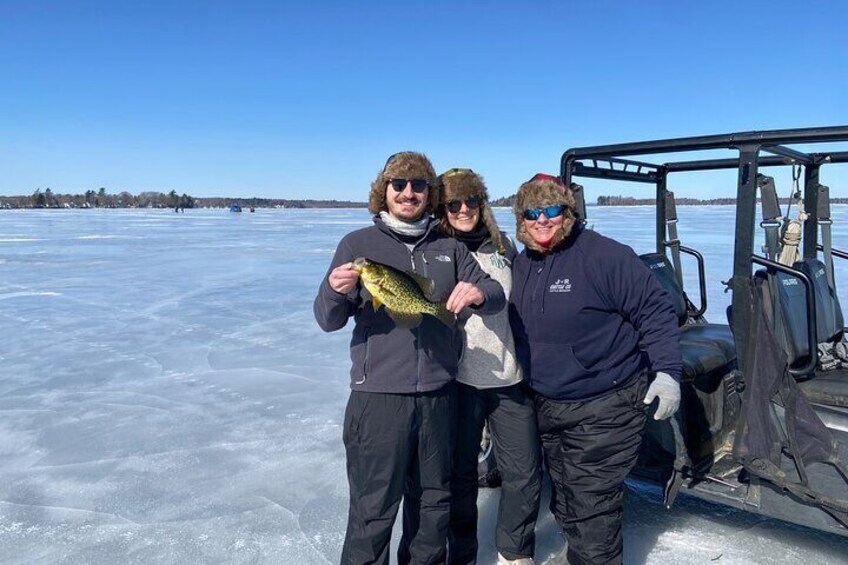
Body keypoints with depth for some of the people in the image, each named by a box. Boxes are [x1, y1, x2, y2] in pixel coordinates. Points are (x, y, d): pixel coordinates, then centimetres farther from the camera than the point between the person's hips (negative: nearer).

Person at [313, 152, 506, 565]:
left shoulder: (449, 248, 8)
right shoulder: (358, 244, -1)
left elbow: (496, 295, 1)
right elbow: (328, 320, -6)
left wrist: (479, 293, -23)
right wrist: (336, 292, -29)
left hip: (439, 395, 4)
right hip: (378, 397, -3)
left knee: (434, 500, 19)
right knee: (373, 508, 3)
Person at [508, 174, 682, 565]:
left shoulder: (604, 255, -17)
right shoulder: (521, 265, 6)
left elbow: (656, 311, -13)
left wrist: (667, 371, -19)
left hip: (604, 410, -7)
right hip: (547, 409, 8)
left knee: (592, 510, -2)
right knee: (565, 504, 20)